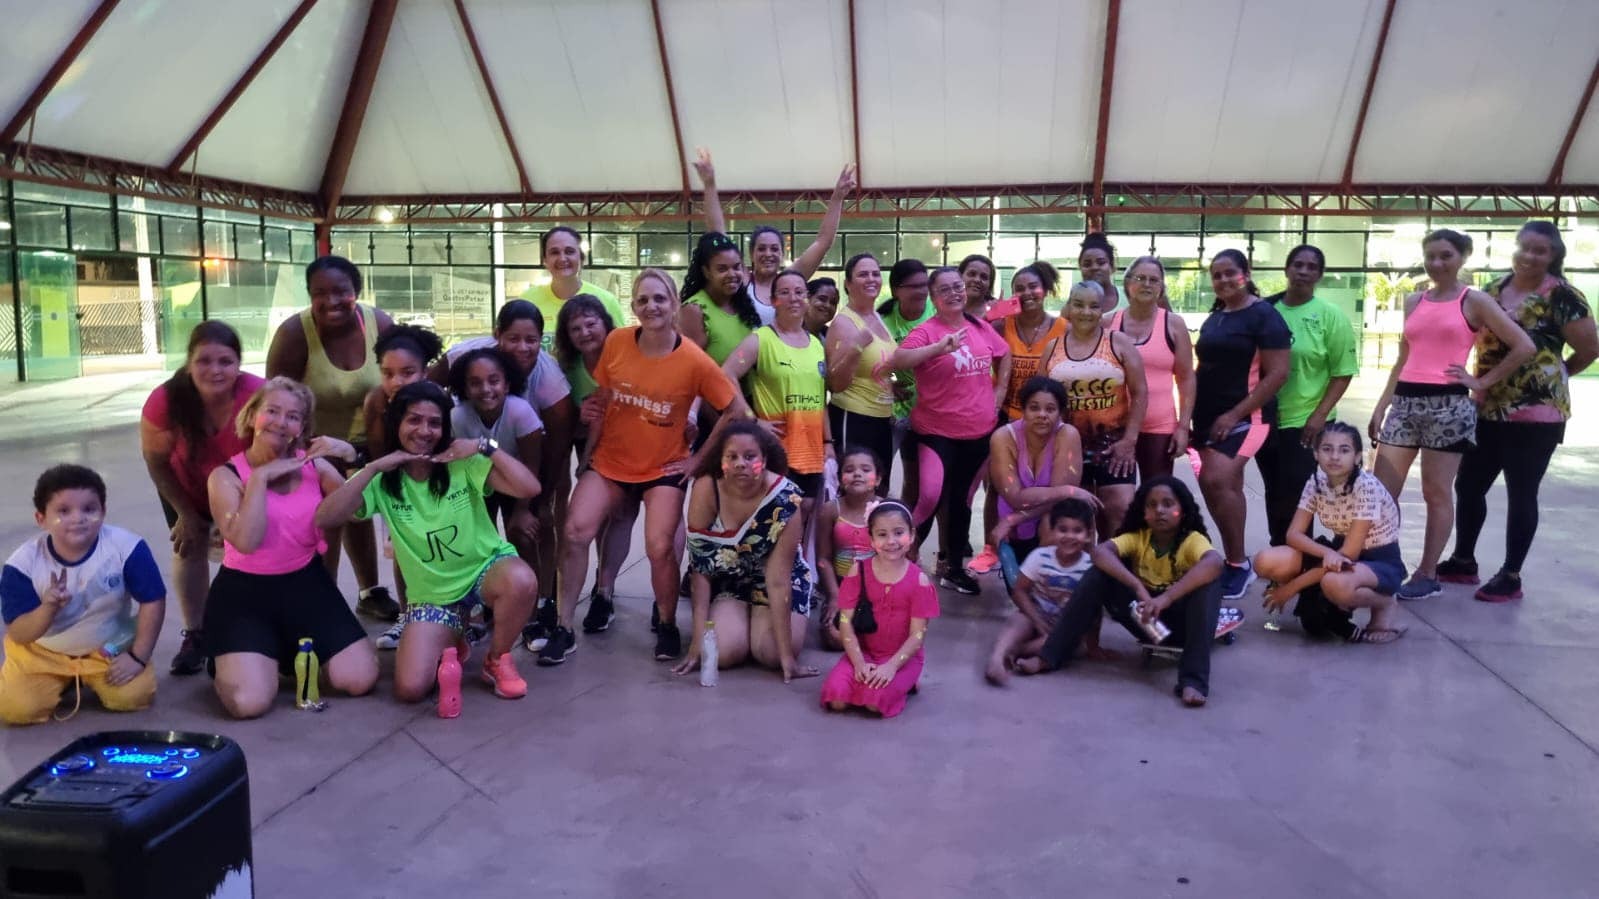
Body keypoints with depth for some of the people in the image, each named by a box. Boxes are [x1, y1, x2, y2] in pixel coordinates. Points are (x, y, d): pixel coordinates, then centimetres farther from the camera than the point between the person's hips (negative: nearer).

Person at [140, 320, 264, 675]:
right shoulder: (166, 400, -34)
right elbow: (156, 462, -16)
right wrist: (186, 513, -8)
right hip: (186, 487, 1)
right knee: (189, 550, 4)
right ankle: (195, 635, 19)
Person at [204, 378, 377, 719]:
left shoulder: (314, 465, 1)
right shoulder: (226, 476, -7)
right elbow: (246, 542, -22)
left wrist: (352, 457, -16)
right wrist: (261, 477, -20)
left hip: (306, 583, 3)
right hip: (244, 591, -3)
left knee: (361, 680, -9)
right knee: (249, 702, -22)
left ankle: (297, 653, 22)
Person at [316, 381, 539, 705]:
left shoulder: (464, 464, -11)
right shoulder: (382, 481, -5)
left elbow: (529, 488, -23)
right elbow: (325, 518, -20)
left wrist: (486, 446, -25)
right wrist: (372, 468, -24)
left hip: (485, 568, -1)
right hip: (432, 592, 1)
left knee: (521, 581, -39)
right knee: (410, 688, -20)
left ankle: (497, 660, -8)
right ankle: (449, 646, 17)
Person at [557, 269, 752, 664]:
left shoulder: (694, 360, -15)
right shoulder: (616, 342, -8)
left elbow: (735, 410, -7)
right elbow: (601, 400, 6)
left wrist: (700, 458, -6)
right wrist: (588, 451, 2)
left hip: (663, 468, -2)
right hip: (609, 462, 3)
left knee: (660, 548, -14)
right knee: (576, 532, -13)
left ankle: (667, 625, 14)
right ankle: (564, 628, 1)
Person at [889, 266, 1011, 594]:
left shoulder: (981, 328, 5)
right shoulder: (925, 331, -11)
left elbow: (1005, 355, 23)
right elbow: (897, 361, -28)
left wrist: (999, 391, 12)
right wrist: (939, 347, -38)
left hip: (979, 432, 5)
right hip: (936, 432, -5)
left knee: (962, 499, 15)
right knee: (931, 496, -20)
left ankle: (954, 567, 28)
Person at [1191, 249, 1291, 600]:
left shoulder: (1264, 315, -7)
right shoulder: (1214, 318, 14)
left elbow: (1277, 374, -14)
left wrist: (1235, 414, -18)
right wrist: (1192, 414, 12)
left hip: (1245, 416, -7)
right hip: (1209, 416, 7)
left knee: (1216, 481, -20)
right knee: (1228, 488, 9)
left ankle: (1238, 563, -7)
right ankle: (1235, 563, 17)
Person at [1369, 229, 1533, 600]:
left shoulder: (1474, 300, 0)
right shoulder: (1413, 301, 14)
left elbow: (1524, 347, -3)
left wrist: (1483, 382, -4)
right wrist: (1381, 406, 12)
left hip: (1448, 405, -5)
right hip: (1405, 402, 5)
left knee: (1436, 493, 2)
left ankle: (1428, 575, 11)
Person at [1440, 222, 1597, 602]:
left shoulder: (1561, 295, -9)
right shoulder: (1494, 290, 9)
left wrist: (1552, 376, 8)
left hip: (1536, 413, -6)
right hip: (1488, 409, 6)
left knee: (1521, 494, 3)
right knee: (1468, 485, 12)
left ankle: (1511, 577, 14)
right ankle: (1463, 561, 28)